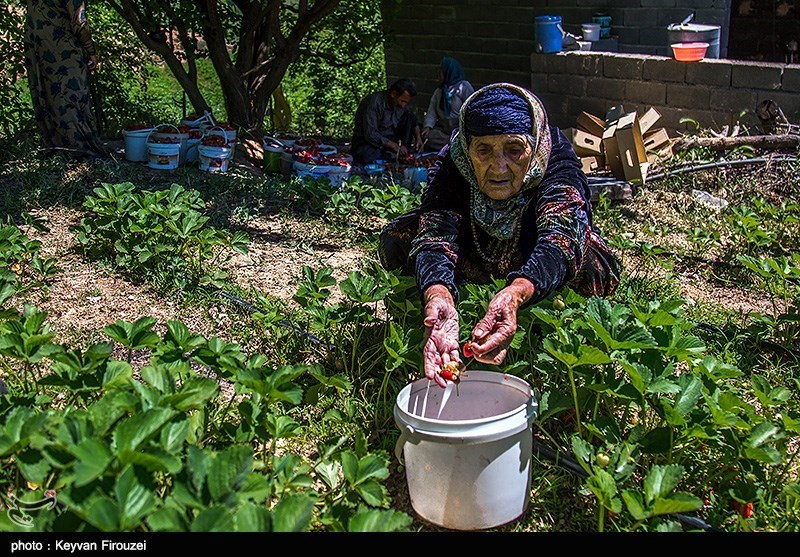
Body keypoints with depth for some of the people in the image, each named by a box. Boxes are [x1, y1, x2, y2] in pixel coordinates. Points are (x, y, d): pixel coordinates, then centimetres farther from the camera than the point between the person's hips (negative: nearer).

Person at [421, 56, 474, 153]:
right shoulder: (439, 91, 20)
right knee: (426, 137, -19)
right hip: (442, 130, 5)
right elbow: (432, 111, 9)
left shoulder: (464, 86, 1)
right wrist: (427, 126, -10)